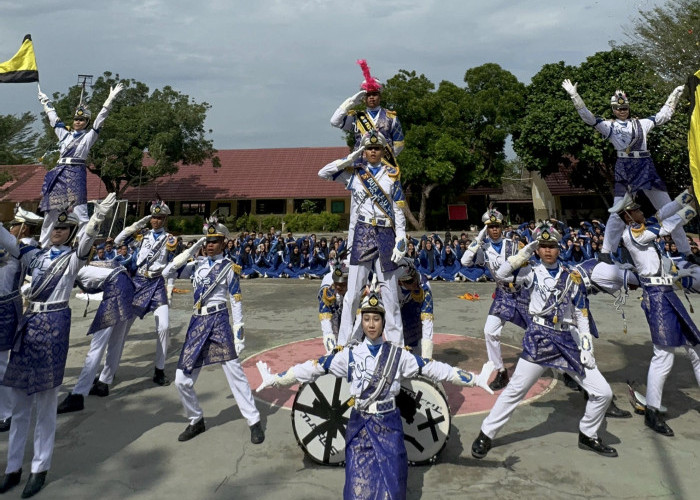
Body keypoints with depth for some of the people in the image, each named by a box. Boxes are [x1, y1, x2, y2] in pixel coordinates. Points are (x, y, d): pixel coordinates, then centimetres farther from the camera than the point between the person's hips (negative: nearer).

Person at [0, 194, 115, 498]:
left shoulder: (73, 258, -6)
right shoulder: (39, 255, 11)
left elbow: (86, 241, -28)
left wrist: (97, 220, -44)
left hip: (54, 324, -6)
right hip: (28, 322, 6)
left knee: (46, 402, 2)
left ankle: (40, 468, 14)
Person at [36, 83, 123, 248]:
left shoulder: (89, 135, 6)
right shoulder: (64, 133, 20)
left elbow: (100, 118, -3)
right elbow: (52, 116, 32)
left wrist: (110, 99, -10)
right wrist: (44, 99, 42)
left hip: (76, 174, -6)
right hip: (58, 174, 6)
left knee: (81, 213, -12)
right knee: (50, 212, 9)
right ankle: (43, 246, 17)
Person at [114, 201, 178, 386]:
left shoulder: (169, 239, 4)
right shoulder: (143, 235, 10)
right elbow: (117, 241, 3)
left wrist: (169, 290, -4)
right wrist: (139, 223, -2)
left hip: (157, 284, -2)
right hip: (138, 282, 2)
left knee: (163, 327, -12)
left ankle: (159, 371, -1)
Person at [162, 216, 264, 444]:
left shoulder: (229, 267, -2)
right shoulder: (198, 264, 11)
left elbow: (236, 302, -3)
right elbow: (167, 272, 3)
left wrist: (239, 334, -9)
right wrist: (193, 248, -3)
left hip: (219, 322, -5)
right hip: (197, 322, 5)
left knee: (235, 374, -7)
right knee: (182, 380, 4)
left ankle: (254, 422, 6)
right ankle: (197, 421, 26)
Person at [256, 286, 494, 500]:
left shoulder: (398, 355, -4)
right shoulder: (349, 354, -3)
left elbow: (435, 370, -5)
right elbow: (312, 369, -2)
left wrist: (476, 379, -10)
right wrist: (274, 379, -4)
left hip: (388, 425, 0)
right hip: (359, 425, 0)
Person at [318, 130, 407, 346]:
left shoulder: (392, 174, 9)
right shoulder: (354, 172, 9)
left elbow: (399, 210, 6)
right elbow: (323, 173, -2)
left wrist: (401, 240, -3)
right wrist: (351, 158, -1)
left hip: (386, 235, 1)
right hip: (362, 234, -1)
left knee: (390, 291, 6)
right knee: (353, 291, -2)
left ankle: (396, 341, 16)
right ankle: (343, 342, 5)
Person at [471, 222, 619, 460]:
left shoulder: (573, 277, 8)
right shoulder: (533, 273, 3)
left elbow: (581, 316, 9)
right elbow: (501, 274, -13)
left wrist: (586, 347, 0)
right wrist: (525, 252, -8)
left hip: (568, 342, 3)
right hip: (538, 340, -3)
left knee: (603, 393, 3)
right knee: (515, 390, -2)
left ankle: (588, 436, 27)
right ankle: (486, 435, 12)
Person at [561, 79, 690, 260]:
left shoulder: (640, 123, 18)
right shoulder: (609, 125, 8)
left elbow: (663, 115, 27)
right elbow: (587, 116, -3)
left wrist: (675, 94, 28)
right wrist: (574, 95, -11)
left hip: (645, 167, 4)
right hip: (624, 169, -3)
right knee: (618, 211, -6)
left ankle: (686, 251, 12)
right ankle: (606, 251, 1)